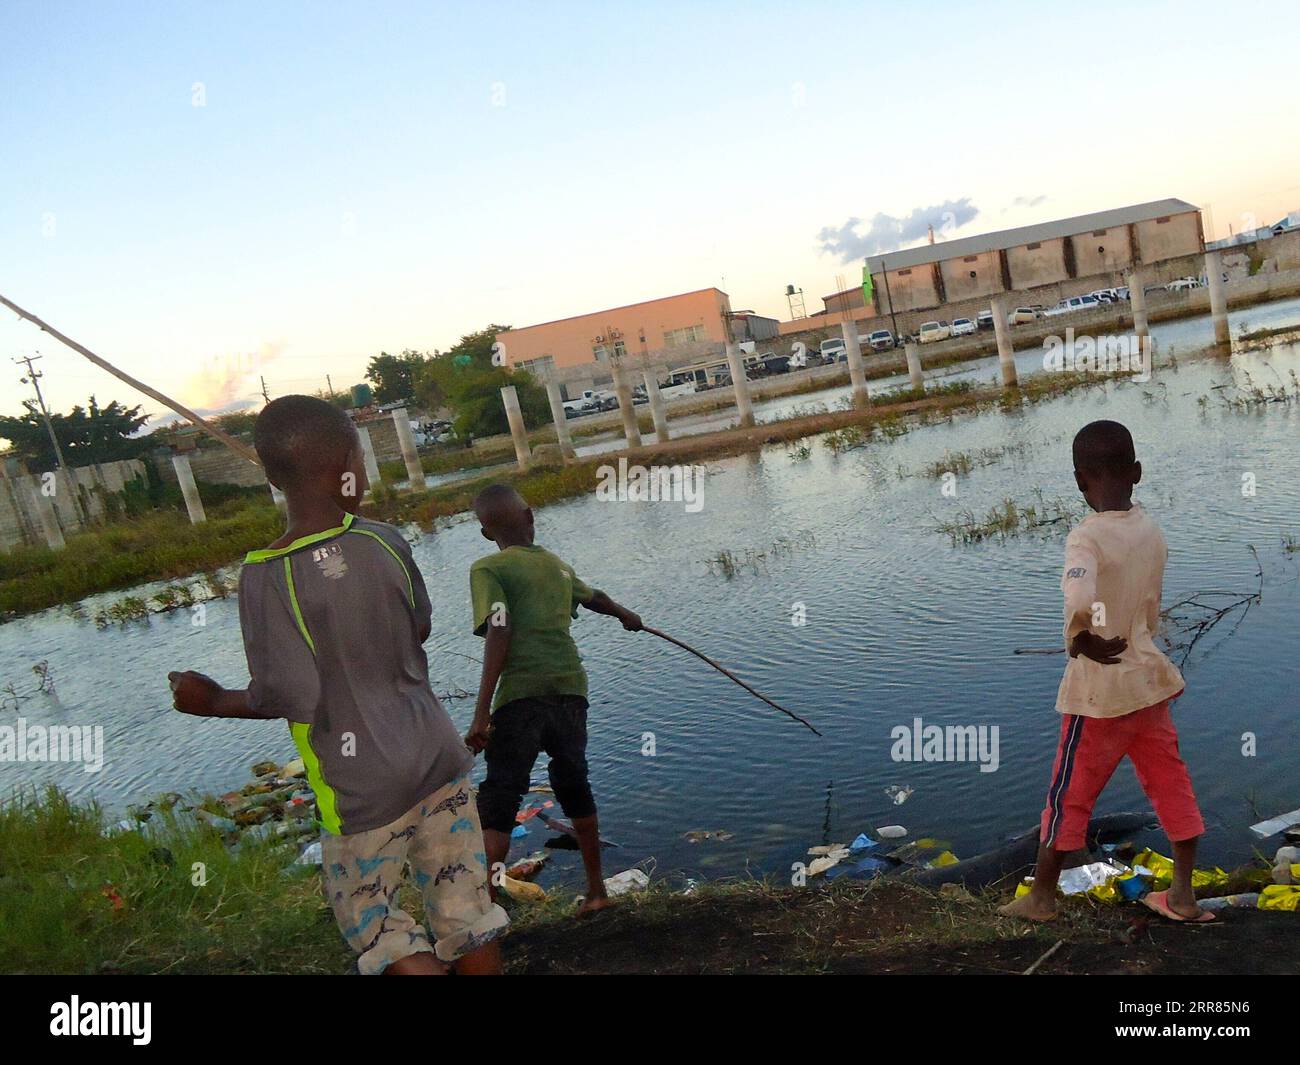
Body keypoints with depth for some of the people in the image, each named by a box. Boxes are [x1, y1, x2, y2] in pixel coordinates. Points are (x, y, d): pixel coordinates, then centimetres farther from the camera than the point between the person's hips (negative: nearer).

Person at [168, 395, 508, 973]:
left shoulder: (265, 576, -17)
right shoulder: (384, 541, -5)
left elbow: (292, 698, -18)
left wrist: (212, 701, 0)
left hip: (361, 791, -4)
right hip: (439, 759, 4)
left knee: (376, 930, 16)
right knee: (468, 918, 15)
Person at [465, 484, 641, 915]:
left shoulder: (488, 569, 1)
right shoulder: (558, 565, 19)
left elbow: (499, 635, -11)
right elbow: (595, 597, 38)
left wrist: (482, 713, -14)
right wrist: (627, 616, 60)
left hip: (522, 694, -5)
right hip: (571, 689, 5)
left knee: (499, 799, -1)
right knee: (574, 786, 20)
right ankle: (596, 891, 31)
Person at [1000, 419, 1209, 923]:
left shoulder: (1087, 536, -20)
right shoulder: (1151, 530, 1)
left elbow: (1080, 601, -40)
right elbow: (1151, 611, 9)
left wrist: (1081, 641, -24)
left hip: (1100, 689, -6)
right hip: (1149, 678, 6)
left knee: (1069, 792, 7)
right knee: (1171, 785, 15)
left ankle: (1041, 895, 21)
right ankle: (1183, 895, 26)